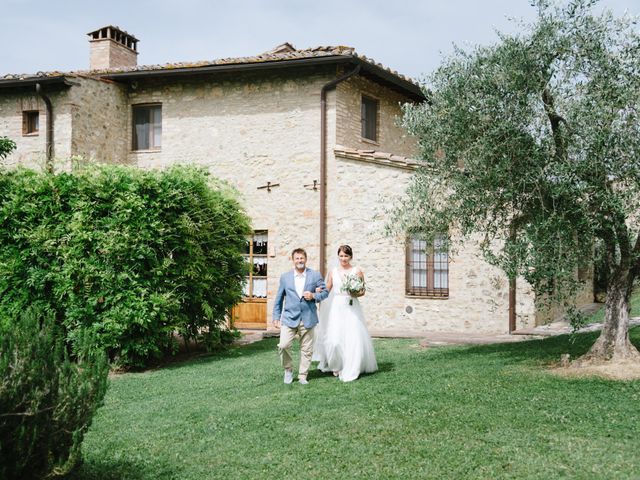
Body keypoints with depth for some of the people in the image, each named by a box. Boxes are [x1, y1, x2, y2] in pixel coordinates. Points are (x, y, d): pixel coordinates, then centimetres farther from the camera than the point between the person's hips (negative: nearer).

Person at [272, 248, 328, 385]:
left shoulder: (315, 275, 5)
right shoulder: (285, 277, 7)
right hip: (289, 318, 0)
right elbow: (279, 298, 11)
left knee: (306, 350, 5)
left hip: (308, 319, 0)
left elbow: (325, 292, 8)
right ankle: (288, 370, 10)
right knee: (283, 345, -13)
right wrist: (276, 317, 8)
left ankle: (302, 376, 19)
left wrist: (313, 296, -11)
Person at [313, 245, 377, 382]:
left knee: (352, 337, -6)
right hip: (335, 308, 1)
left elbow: (362, 291, 5)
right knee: (334, 338, -6)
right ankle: (336, 366, 16)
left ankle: (350, 371, 5)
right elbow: (327, 291, 10)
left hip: (351, 308, -1)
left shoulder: (357, 271, 5)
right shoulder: (333, 272, 9)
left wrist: (356, 293, -15)